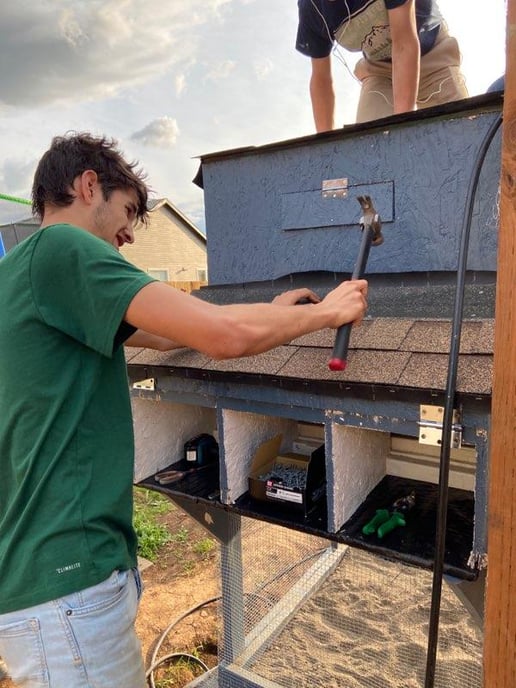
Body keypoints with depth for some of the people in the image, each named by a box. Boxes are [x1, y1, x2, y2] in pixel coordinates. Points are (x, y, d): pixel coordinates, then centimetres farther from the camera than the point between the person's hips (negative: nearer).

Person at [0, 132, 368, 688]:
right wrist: (328, 311, -7)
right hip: (65, 580, -9)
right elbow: (225, 335, -25)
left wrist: (273, 312, 15)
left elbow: (162, 334, 14)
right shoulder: (61, 248, -16)